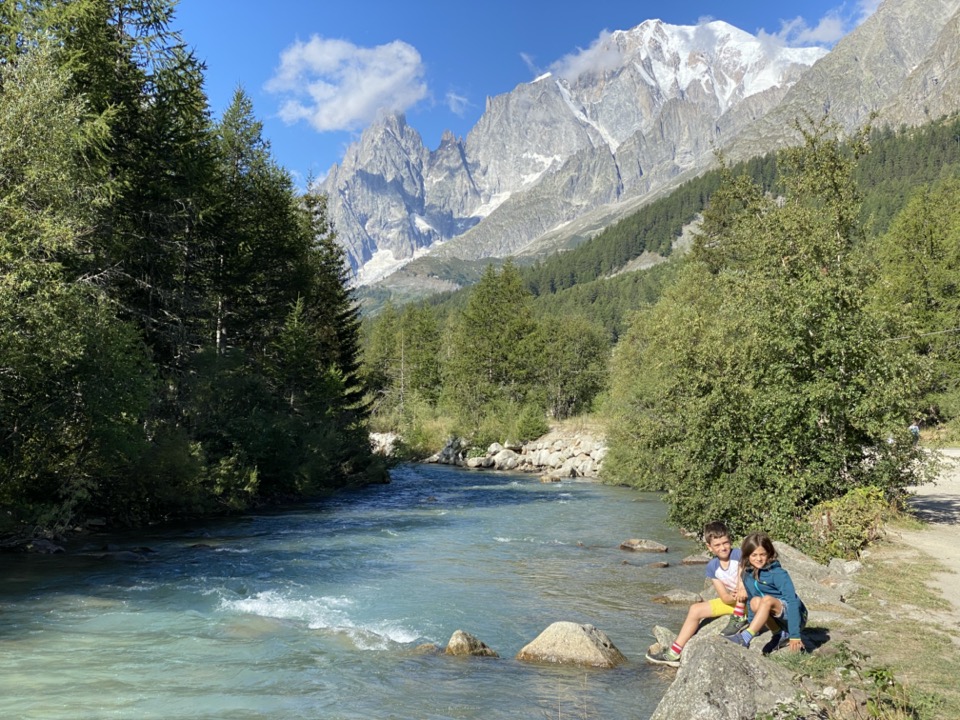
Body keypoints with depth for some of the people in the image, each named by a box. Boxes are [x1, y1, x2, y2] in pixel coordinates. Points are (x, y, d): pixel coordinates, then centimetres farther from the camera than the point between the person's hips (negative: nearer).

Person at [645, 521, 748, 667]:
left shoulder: (738, 554, -19)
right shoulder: (712, 567, -6)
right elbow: (724, 597, -10)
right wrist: (732, 597, -31)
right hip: (730, 601, 5)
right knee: (695, 609, -5)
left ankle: (739, 619, -19)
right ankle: (674, 653, -1)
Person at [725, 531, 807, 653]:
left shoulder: (778, 573, -20)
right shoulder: (748, 574, -2)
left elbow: (792, 601, -27)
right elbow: (750, 600, 10)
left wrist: (795, 635, -31)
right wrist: (752, 626, 4)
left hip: (795, 617, -6)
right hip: (779, 619, 6)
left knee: (767, 600, -31)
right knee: (755, 601, -21)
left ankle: (744, 638, -43)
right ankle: (782, 635, -7)